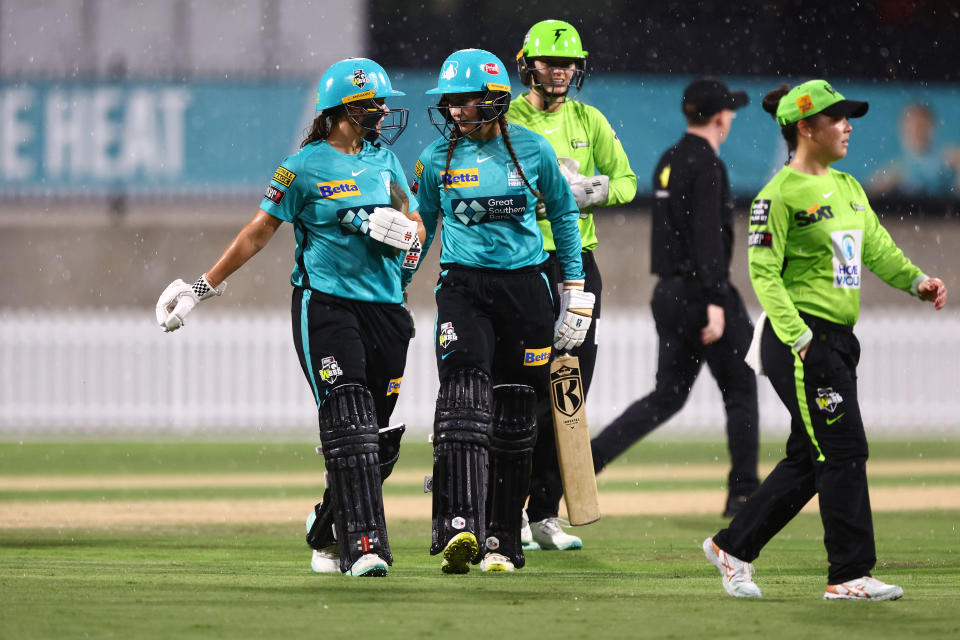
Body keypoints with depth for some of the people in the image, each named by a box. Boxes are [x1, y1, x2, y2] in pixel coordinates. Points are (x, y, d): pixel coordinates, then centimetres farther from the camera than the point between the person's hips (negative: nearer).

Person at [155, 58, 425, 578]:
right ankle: (363, 543, -20)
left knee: (379, 437, 5)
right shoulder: (305, 167, -4)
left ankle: (327, 531, 26)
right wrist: (203, 287, 1)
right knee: (348, 427, -16)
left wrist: (400, 230, -10)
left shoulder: (384, 161, 13)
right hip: (324, 302, -5)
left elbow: (417, 232, 14)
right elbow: (258, 232, 1)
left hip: (385, 308, 5)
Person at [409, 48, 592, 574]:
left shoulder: (533, 150, 1)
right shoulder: (438, 158, 3)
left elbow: (563, 214, 14)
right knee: (464, 401, -20)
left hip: (525, 287, 1)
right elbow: (419, 230, 16)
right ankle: (459, 527, -31)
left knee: (513, 420, 4)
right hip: (463, 287, -1)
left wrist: (576, 291, 13)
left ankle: (502, 541, 13)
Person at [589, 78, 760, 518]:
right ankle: (743, 493, 7)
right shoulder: (706, 165, -14)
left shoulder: (667, 163, 14)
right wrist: (715, 302, -25)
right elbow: (707, 236, -21)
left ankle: (590, 455, -5)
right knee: (740, 391, 4)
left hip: (667, 292, 8)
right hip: (700, 292, -8)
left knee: (668, 395, 11)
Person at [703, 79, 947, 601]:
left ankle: (732, 548, 24)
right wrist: (798, 337, -22)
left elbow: (877, 248, 14)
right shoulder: (780, 195, -10)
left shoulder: (847, 187, 15)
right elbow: (763, 272, -14)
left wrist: (917, 281, -6)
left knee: (808, 461, 12)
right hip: (800, 340, -9)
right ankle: (849, 574, -5)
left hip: (839, 340, 9)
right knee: (844, 451, -10)